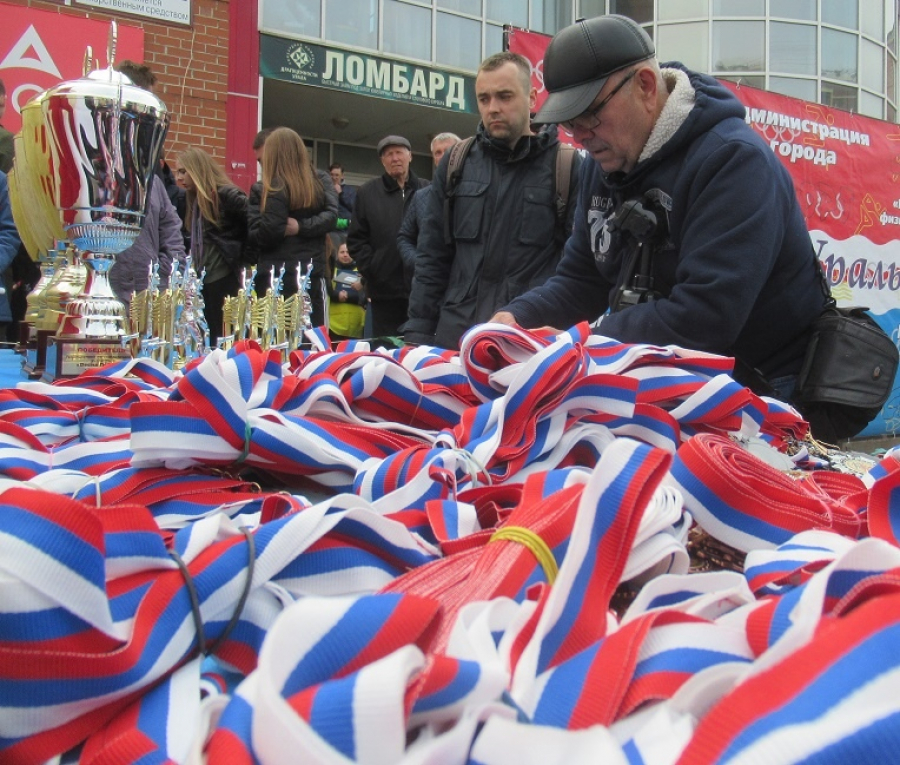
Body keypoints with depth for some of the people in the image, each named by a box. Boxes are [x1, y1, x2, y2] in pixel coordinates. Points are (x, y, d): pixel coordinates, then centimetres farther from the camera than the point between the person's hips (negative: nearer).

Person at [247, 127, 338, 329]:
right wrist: (302, 227, -9)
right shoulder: (321, 181, 5)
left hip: (273, 277, -2)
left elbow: (256, 236, -13)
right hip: (312, 273, 3)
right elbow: (331, 216, -6)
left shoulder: (263, 190, -7)